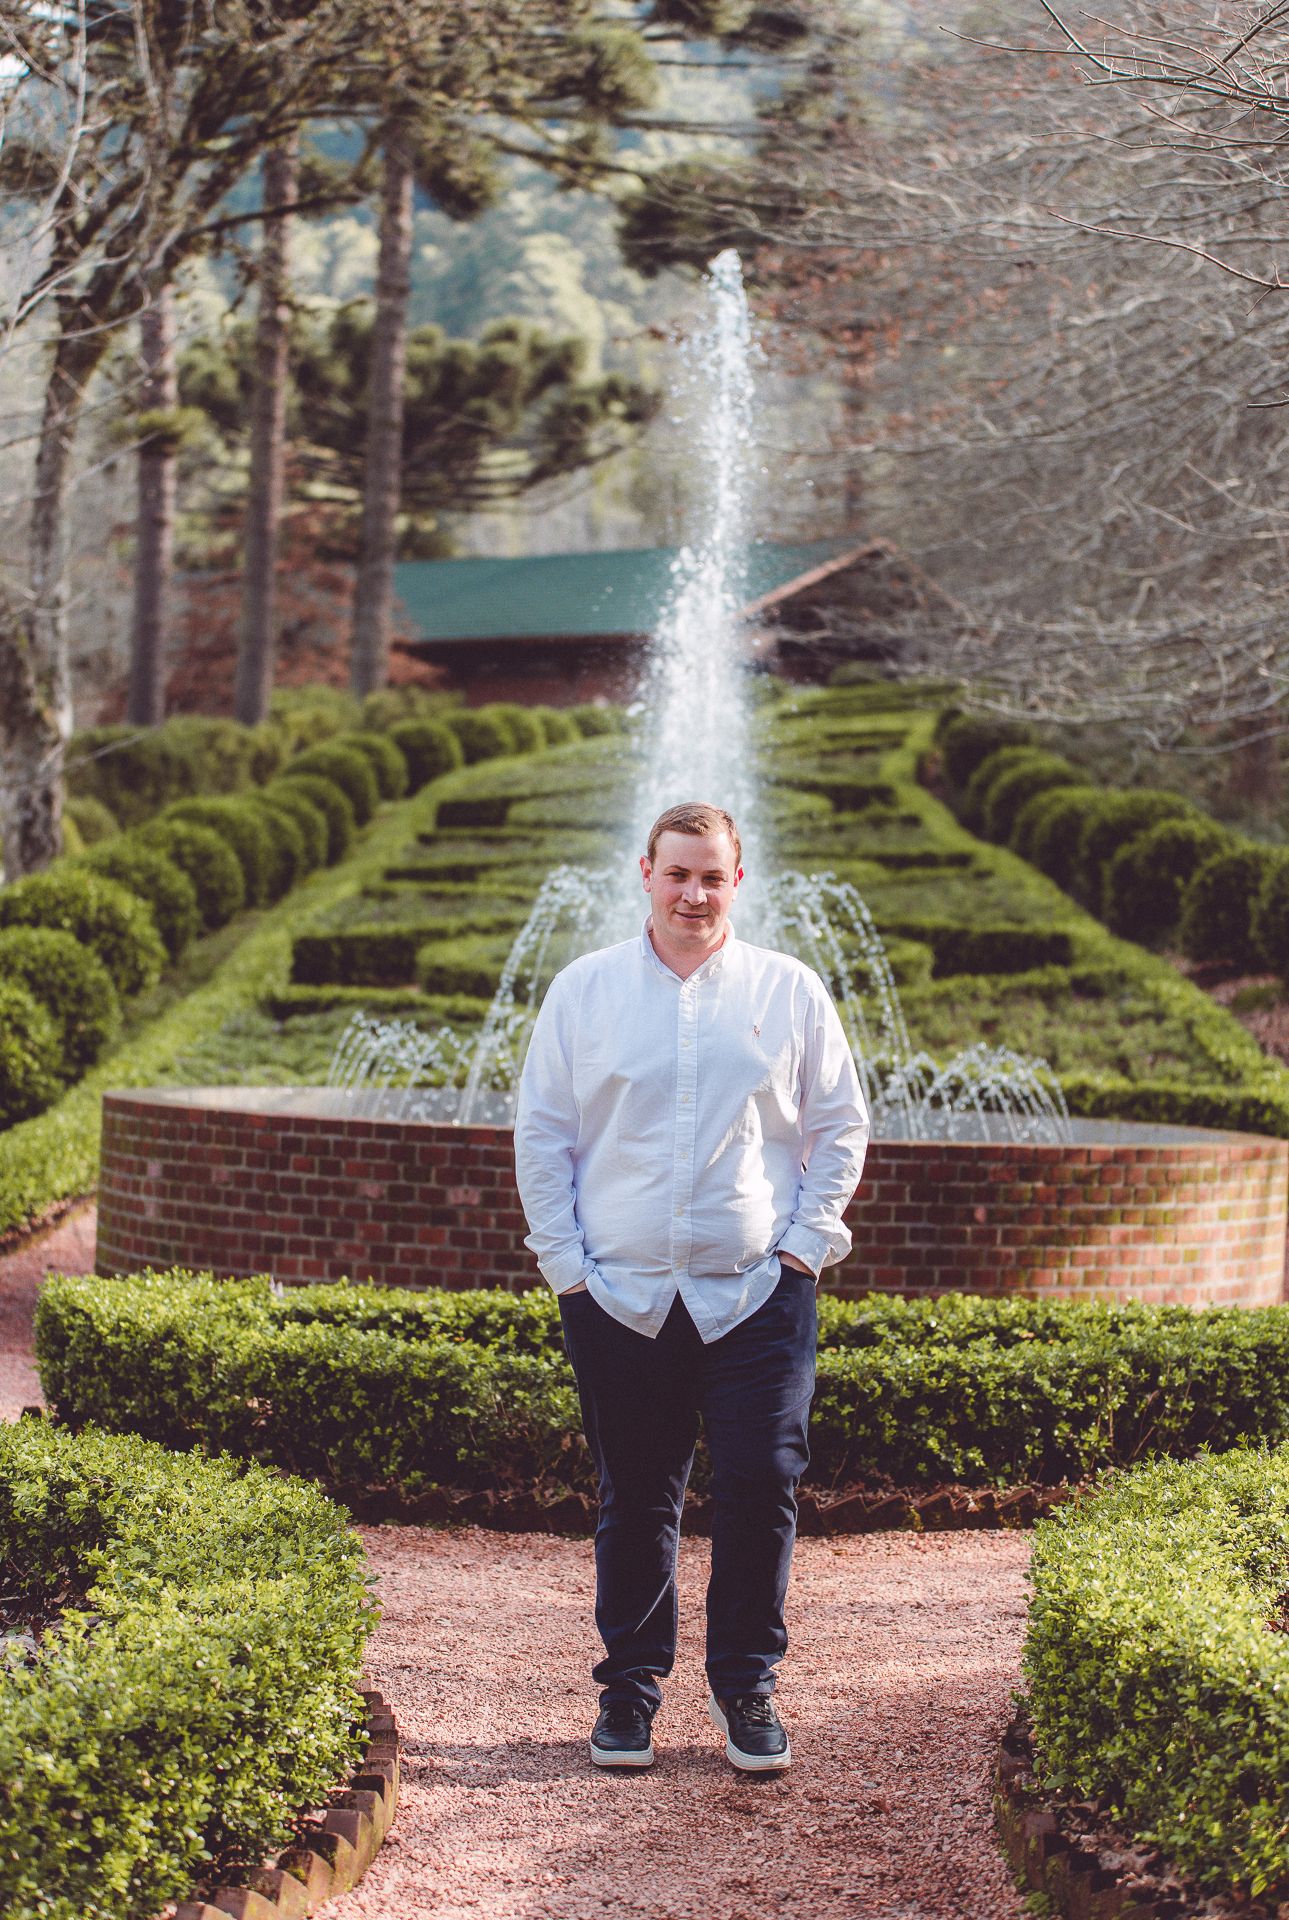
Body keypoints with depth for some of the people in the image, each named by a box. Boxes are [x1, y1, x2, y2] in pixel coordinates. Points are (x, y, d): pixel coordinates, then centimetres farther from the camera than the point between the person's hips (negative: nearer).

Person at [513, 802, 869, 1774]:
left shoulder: (791, 991, 6)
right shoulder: (582, 990, 6)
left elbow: (840, 1128, 11)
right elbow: (541, 1136, 9)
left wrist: (805, 1243, 1)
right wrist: (566, 1262, 1)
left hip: (757, 1292, 0)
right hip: (621, 1294, 0)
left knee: (763, 1483, -5)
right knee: (634, 1499, 6)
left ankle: (747, 1684, 11)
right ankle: (631, 1684, 20)